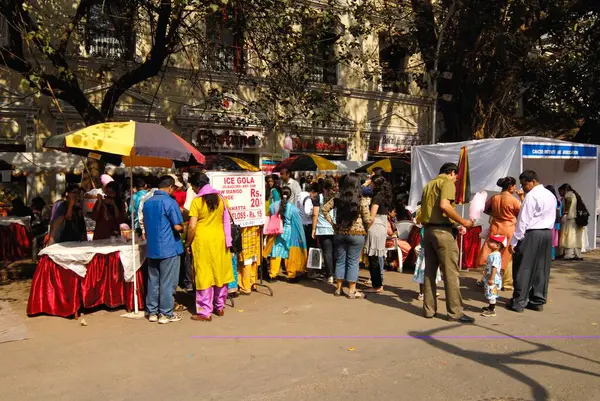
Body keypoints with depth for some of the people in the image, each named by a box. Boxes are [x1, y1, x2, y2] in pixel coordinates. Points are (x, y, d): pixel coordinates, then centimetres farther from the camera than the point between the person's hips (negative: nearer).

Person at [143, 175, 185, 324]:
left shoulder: (147, 202, 9)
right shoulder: (169, 202, -13)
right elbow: (177, 226, -16)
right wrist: (183, 227, 5)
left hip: (152, 248, 7)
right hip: (169, 248, -7)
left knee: (153, 281, 13)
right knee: (167, 283, 2)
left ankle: (152, 312, 20)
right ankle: (166, 314, 8)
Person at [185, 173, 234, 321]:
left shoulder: (197, 201, -11)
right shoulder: (221, 198, 3)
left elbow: (192, 226, -14)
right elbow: (228, 219, 9)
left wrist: (188, 244, -3)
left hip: (203, 241, -4)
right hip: (219, 239, 5)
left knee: (204, 275, 2)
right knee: (220, 272, 13)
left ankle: (205, 312, 7)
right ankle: (220, 307, 24)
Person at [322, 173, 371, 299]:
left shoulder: (337, 198, 3)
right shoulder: (361, 200, -8)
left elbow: (324, 209, 5)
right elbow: (367, 219, -8)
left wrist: (332, 224, 8)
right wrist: (365, 230, 9)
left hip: (339, 233, 4)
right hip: (356, 234, -3)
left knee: (340, 261, 12)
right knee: (353, 262, 3)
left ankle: (338, 288, 19)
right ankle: (352, 291, 10)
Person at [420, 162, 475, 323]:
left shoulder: (429, 184, 20)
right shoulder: (447, 182, -4)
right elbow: (444, 205, -22)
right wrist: (463, 222, -13)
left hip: (427, 229, 8)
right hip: (442, 230, -8)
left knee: (429, 271, 10)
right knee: (451, 272, -3)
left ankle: (429, 309, 14)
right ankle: (455, 312, 0)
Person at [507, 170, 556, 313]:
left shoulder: (531, 196, -14)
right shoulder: (551, 195, 13)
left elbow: (523, 221, -17)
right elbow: (553, 218, 16)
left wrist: (514, 241, -15)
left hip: (531, 234, -8)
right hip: (547, 234, 8)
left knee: (523, 268, -1)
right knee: (541, 269, 12)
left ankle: (518, 303, 2)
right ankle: (538, 301, 18)